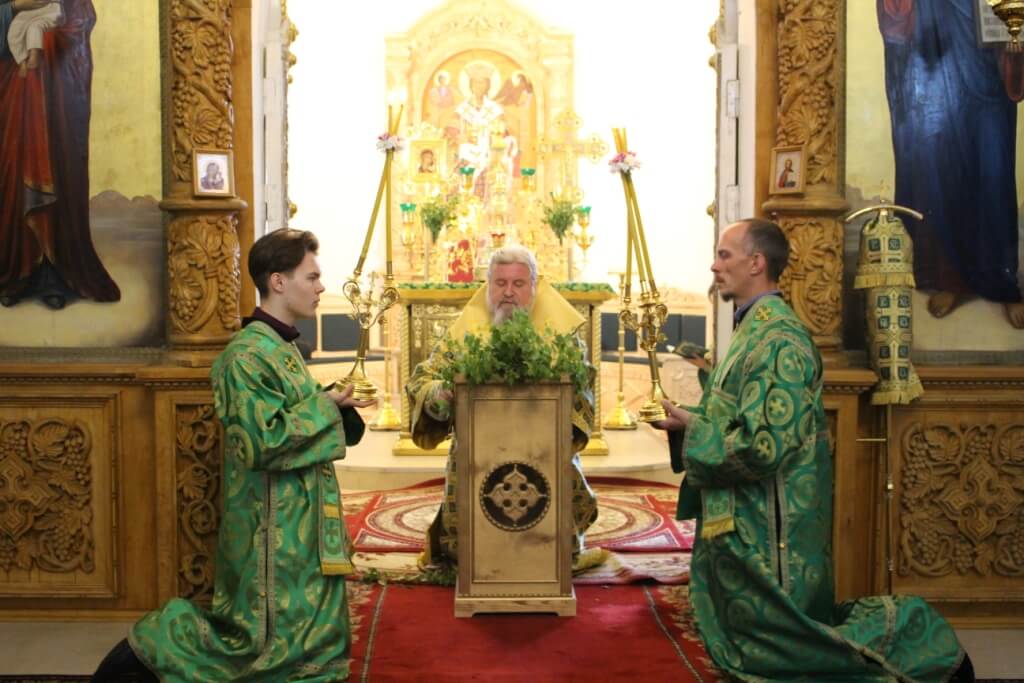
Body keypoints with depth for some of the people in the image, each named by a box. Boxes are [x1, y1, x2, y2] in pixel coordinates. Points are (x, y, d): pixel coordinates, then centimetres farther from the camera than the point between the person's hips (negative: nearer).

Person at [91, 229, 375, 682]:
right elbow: (263, 443, -26)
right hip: (273, 524, -9)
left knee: (316, 637, 14)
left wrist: (334, 407, 1)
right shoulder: (248, 355, -18)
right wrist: (325, 406, -16)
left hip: (301, 518, 9)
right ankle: (148, 646, 15)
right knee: (265, 639, 1)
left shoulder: (283, 347, 11)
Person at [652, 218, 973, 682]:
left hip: (766, 530, -10)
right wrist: (686, 418, 3)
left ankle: (907, 632, 10)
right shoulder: (754, 329, 11)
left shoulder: (776, 338, -20)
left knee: (776, 644, 1)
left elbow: (764, 444, -26)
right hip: (743, 522, 10)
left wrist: (692, 426, -14)